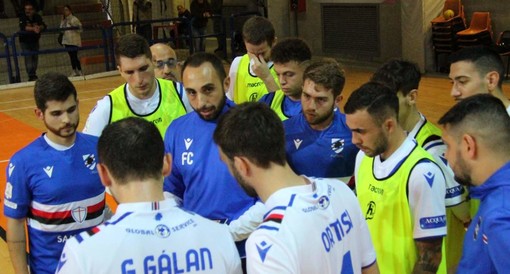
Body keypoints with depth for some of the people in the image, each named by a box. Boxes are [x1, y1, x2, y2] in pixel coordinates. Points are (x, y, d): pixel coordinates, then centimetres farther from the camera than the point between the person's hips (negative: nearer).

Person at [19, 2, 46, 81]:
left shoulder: (37, 17, -6)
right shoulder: (22, 17, -14)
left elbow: (44, 26, -15)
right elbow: (23, 27, -31)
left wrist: (39, 27, -38)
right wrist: (33, 28, -44)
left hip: (35, 41, 4)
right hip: (25, 42, -4)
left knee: (35, 57, 9)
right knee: (28, 58, -12)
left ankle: (34, 74, 24)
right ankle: (31, 76, -13)